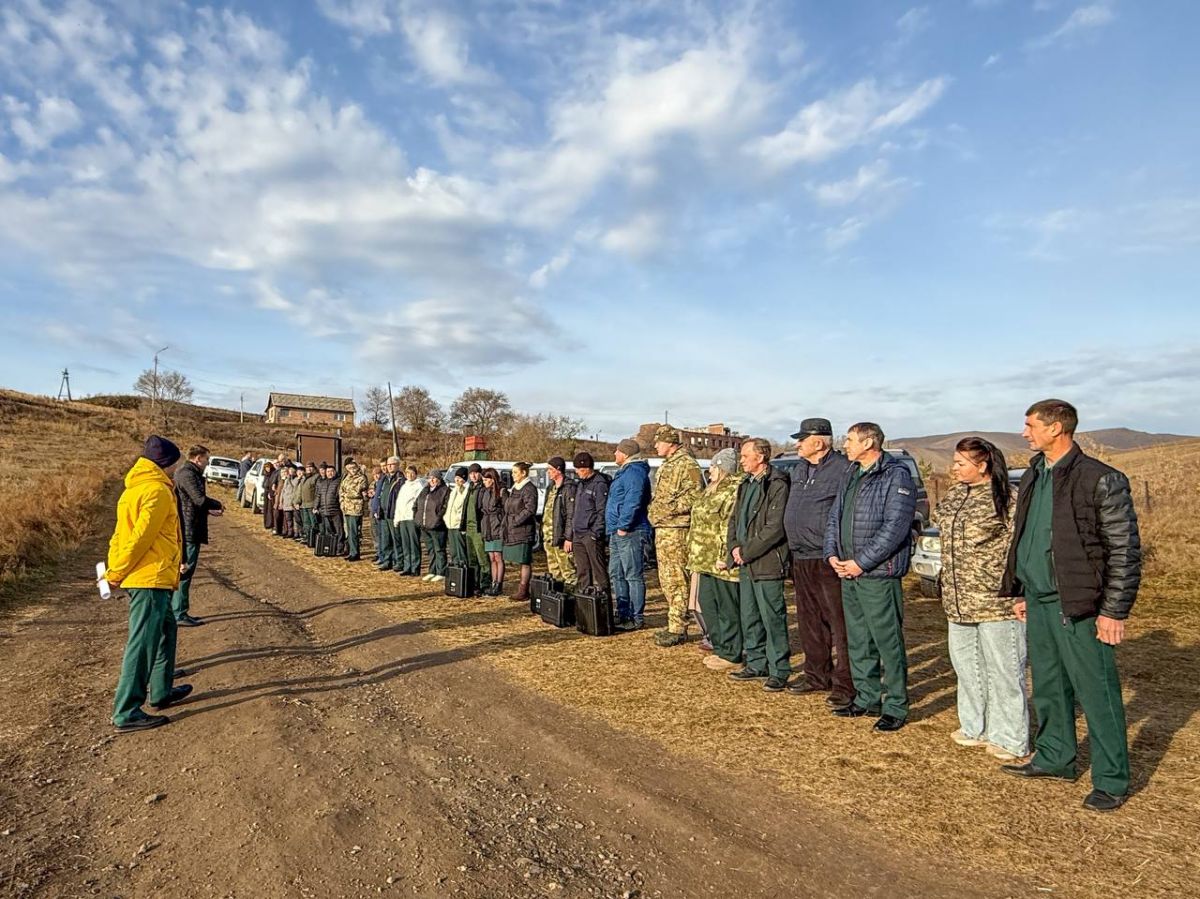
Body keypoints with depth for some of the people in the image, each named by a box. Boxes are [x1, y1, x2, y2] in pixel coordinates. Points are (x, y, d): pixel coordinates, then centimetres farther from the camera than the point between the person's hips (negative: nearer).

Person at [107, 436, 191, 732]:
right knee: (143, 643, -6)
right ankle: (126, 713, -1)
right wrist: (116, 573, -10)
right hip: (151, 577, -10)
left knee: (166, 630, 21)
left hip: (142, 576, 10)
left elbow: (123, 532, 14)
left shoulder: (136, 487, 16)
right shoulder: (158, 490, -14)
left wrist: (114, 569, 10)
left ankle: (161, 691, 31)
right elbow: (141, 537, -19)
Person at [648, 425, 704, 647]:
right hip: (662, 529, 10)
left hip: (676, 529, -10)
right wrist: (654, 511, 16)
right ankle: (674, 624, 23)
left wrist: (669, 509, -21)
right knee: (667, 580, 14)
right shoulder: (667, 465, 20)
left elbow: (695, 495, -20)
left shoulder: (687, 464, -11)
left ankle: (678, 629, -2)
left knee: (677, 580, -7)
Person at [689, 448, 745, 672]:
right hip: (706, 560, 11)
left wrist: (725, 557, -25)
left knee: (728, 607, -1)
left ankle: (731, 654, 9)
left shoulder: (735, 490, -16)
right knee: (707, 603, 16)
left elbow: (733, 527, -23)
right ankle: (720, 647, 28)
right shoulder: (712, 490, 18)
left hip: (721, 562, -11)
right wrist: (695, 554, 23)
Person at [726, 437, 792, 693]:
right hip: (746, 565, 9)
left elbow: (775, 528, -19)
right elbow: (735, 518, 19)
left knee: (773, 619, -1)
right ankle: (756, 665, 28)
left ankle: (779, 671, 9)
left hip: (768, 563, -9)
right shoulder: (746, 484, 15)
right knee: (749, 617, 16)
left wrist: (746, 552, -15)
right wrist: (735, 546, 2)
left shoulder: (777, 485, -13)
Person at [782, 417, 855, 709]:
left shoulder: (842, 469, -12)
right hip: (801, 560, 9)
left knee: (839, 625, -3)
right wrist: (793, 550, 21)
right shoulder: (799, 469, 15)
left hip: (828, 561, -9)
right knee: (809, 622, 16)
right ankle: (817, 676, 29)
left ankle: (845, 684, 5)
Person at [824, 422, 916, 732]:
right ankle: (867, 698, 27)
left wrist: (861, 562, -17)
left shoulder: (896, 476, -10)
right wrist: (832, 554, 2)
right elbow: (834, 517, 17)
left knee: (888, 642, -1)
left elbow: (895, 527, -17)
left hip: (879, 575, -8)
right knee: (857, 640, 14)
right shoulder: (851, 476, 15)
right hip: (848, 573, 8)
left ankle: (895, 707, 10)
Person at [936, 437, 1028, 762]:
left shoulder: (1006, 498, -13)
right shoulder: (954, 495, 10)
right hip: (959, 601, 8)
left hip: (996, 601, -8)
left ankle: (1010, 739, 16)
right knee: (965, 665, 18)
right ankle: (975, 726, 33)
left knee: (1003, 670, 3)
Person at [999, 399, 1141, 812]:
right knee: (1048, 687, 17)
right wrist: (1019, 592, 17)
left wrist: (1114, 611, -13)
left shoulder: (1102, 480, -13)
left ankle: (1112, 781, 17)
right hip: (1038, 602, 7)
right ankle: (1055, 757, 33)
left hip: (1079, 605, -7)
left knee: (1095, 693, 2)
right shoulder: (1033, 477, 10)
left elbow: (1125, 550, -12)